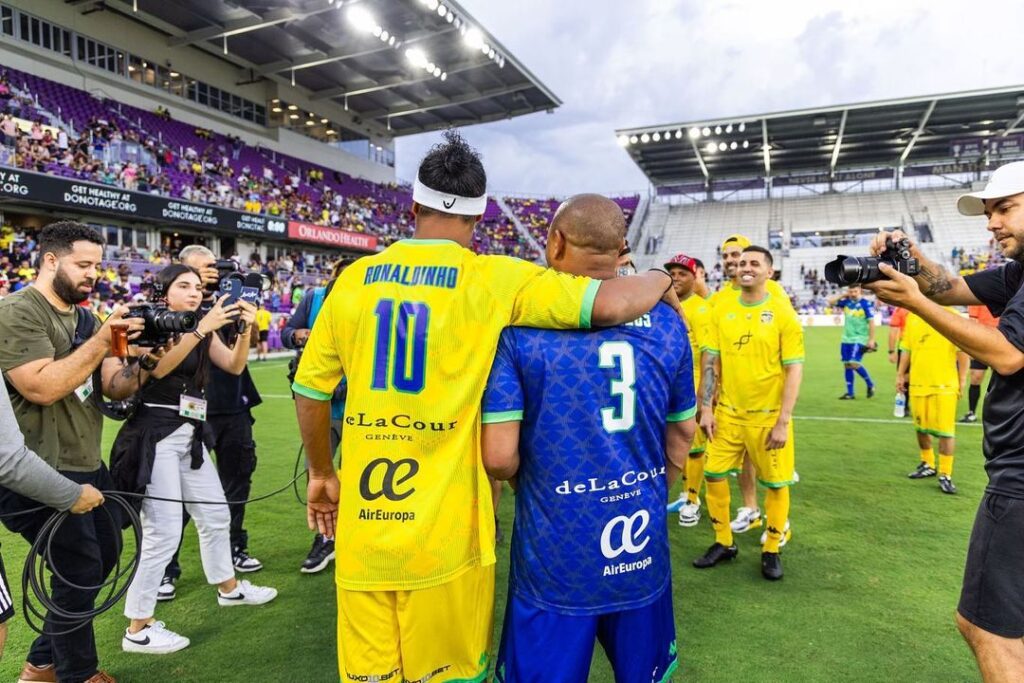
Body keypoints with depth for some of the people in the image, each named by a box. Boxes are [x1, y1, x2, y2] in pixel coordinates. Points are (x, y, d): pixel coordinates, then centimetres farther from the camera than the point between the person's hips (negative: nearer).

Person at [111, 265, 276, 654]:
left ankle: (228, 588, 37)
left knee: (215, 514, 17)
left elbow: (235, 366, 3)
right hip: (155, 436, -7)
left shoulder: (203, 330, 13)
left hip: (190, 434, 8)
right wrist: (202, 328, -32)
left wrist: (245, 330, -12)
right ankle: (137, 630, 5)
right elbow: (159, 368, -25)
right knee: (164, 531, -8)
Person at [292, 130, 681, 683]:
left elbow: (309, 390, 9)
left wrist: (321, 473, 24)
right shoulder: (494, 280, -9)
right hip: (443, 535, -3)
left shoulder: (356, 278, 2)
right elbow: (612, 304, -17)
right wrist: (660, 280, 6)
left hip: (362, 528, 4)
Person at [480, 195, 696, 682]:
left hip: (556, 558, -3)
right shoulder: (665, 321, -3)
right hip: (644, 551, 4)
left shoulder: (520, 321, -15)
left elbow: (499, 456, -18)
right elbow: (684, 431, 8)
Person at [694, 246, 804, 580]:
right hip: (728, 412, 3)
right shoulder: (722, 311, 2)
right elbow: (711, 362, 4)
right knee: (714, 474, 7)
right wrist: (706, 408, -2)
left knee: (775, 483, 7)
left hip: (768, 416, -3)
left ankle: (771, 550, 27)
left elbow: (794, 370, -9)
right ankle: (724, 543, 27)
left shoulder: (783, 313, -8)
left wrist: (783, 421, -14)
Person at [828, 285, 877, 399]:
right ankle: (850, 393, 15)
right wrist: (844, 295, 0)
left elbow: (871, 322, -11)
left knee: (854, 363, -17)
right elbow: (830, 302, 7)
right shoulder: (846, 302, 5)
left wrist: (871, 340, -14)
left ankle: (870, 385, 6)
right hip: (846, 339, 6)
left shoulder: (866, 304, -10)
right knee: (847, 365, 7)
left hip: (859, 339, -6)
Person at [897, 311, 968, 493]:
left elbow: (962, 350, -5)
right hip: (917, 382, 4)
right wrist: (900, 374, 14)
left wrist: (962, 379, -7)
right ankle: (927, 465, 33)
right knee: (921, 426, 14)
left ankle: (945, 475, 8)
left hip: (945, 384, -4)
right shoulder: (912, 317, 7)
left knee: (945, 429, -2)